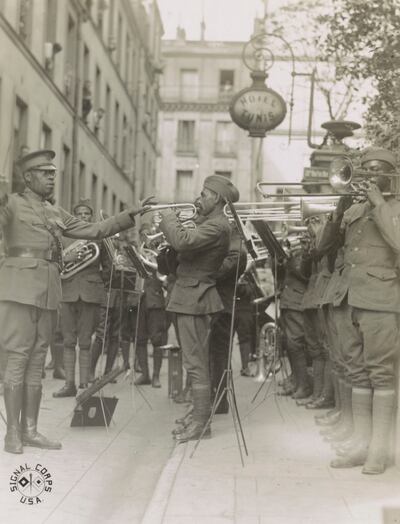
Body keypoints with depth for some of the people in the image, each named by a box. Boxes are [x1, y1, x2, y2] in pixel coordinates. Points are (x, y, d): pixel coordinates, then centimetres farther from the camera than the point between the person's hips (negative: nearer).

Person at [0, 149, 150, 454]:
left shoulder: (56, 214, 20)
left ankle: (30, 430, 13)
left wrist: (131, 216, 16)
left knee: (37, 361, 8)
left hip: (49, 292, 7)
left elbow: (94, 231, 20)